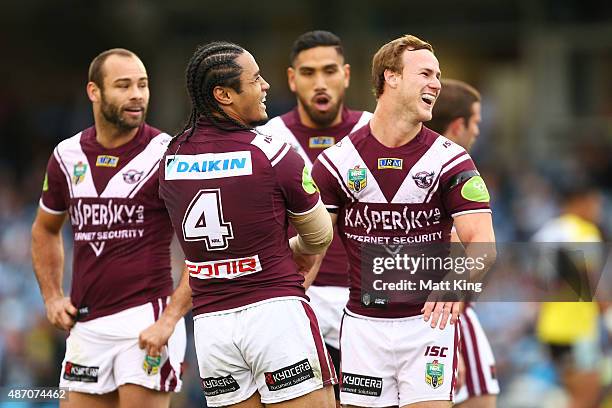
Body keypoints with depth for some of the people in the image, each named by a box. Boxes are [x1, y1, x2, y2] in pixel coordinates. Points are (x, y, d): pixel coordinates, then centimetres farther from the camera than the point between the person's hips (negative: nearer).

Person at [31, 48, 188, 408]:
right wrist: (52, 297, 13)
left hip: (146, 321, -5)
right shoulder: (68, 156, 9)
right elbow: (46, 230, 26)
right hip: (87, 325, 5)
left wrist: (169, 319, -16)